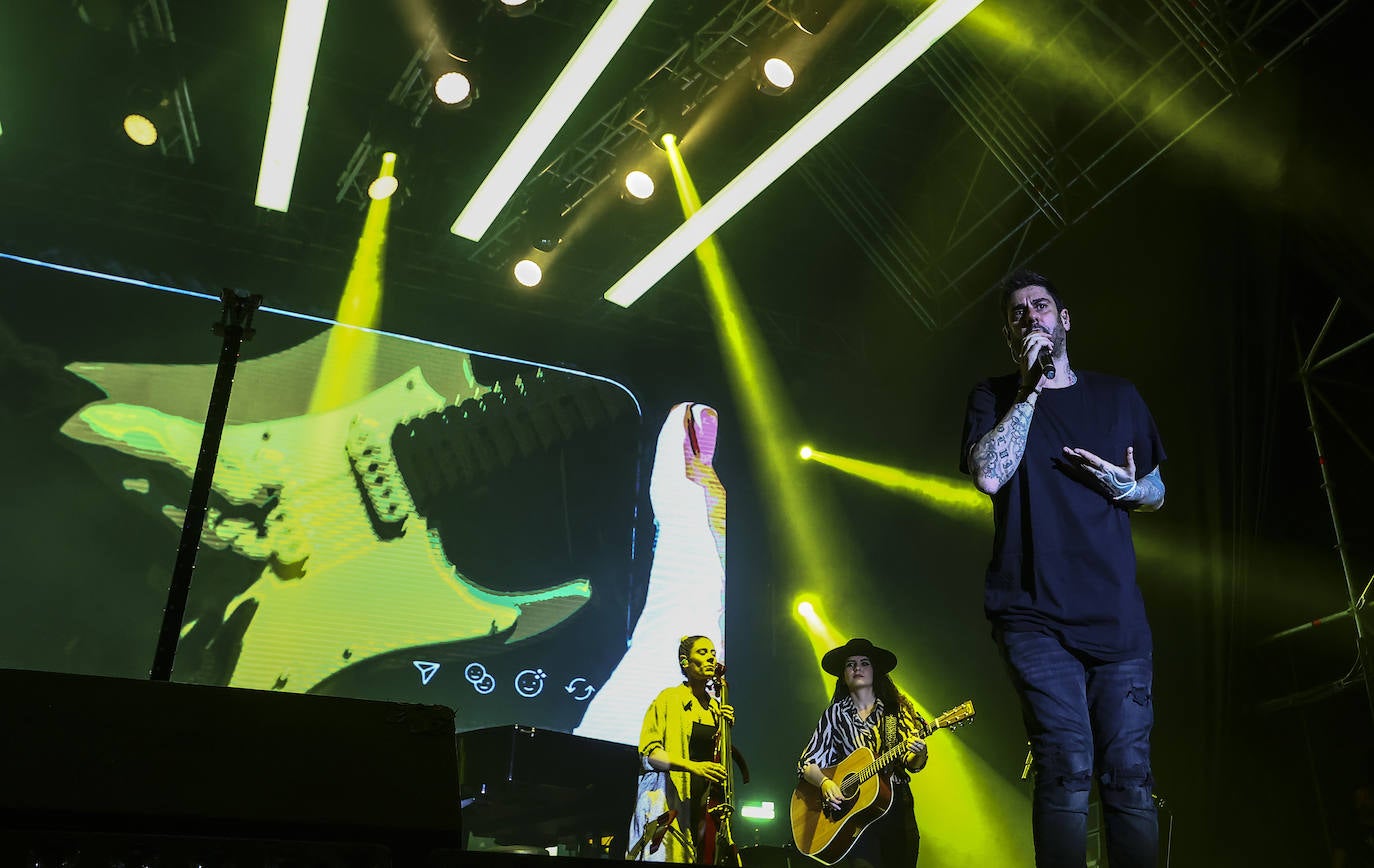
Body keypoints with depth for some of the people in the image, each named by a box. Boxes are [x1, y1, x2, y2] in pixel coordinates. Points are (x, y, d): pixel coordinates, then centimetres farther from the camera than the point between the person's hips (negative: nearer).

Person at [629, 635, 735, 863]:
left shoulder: (716, 707, 17)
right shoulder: (669, 698, -1)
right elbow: (649, 751, -9)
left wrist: (726, 727, 5)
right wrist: (692, 766, -22)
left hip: (704, 802, 5)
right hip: (669, 800, -5)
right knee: (669, 856, -15)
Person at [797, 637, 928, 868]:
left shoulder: (896, 709, 8)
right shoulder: (835, 714, 6)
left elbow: (914, 765, 6)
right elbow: (807, 763, 3)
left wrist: (917, 753, -16)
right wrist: (825, 782, -17)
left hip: (898, 806, 2)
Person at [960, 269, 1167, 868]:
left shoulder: (1117, 396, 15)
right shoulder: (995, 397, 7)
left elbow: (1157, 493, 21)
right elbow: (988, 476, -13)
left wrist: (1127, 488, -2)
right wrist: (1030, 389, -12)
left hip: (1116, 615, 3)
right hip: (1035, 616, -3)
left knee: (1128, 775, 1)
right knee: (1068, 767, -11)